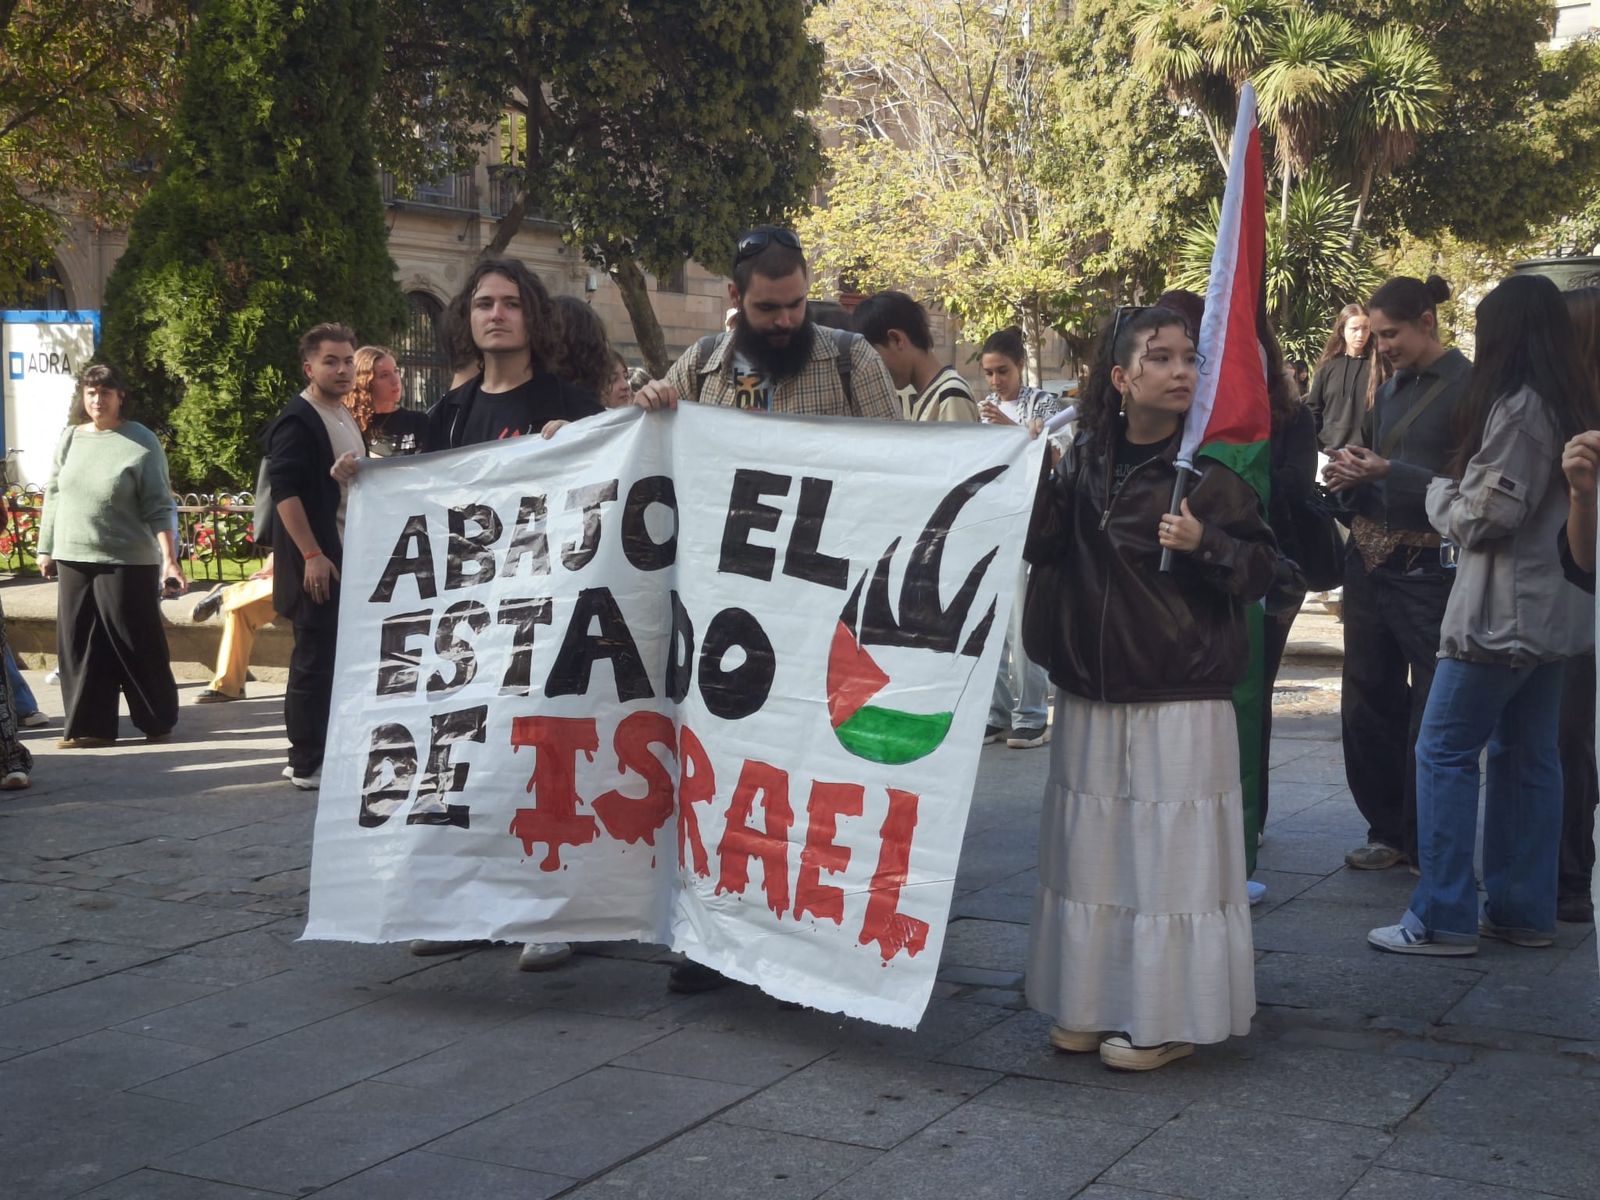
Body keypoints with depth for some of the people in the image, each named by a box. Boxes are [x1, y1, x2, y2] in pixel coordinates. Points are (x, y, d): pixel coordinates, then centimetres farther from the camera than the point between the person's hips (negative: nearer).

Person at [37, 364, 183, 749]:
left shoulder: (142, 443, -6)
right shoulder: (71, 438, 8)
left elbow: (159, 508, -9)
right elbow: (54, 495, 14)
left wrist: (169, 559, -16)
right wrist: (46, 548, 11)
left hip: (127, 561, -5)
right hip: (74, 559, 5)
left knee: (137, 644, 1)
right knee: (80, 646, 5)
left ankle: (158, 721, 15)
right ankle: (90, 725, 12)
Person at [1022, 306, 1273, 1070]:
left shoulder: (1208, 469, -7)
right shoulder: (1085, 459, 5)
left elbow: (1261, 567, -5)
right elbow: (1040, 549, 12)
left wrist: (1204, 544, -23)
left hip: (1179, 704, -5)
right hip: (1090, 697, 5)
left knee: (1168, 853, -1)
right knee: (1092, 851, 11)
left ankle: (1166, 1018, 11)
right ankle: (1093, 1006, 24)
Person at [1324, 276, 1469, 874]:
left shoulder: (1467, 386, -9)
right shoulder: (1391, 387, 15)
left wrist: (1386, 472, -19)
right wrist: (1352, 478, 1)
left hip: (1428, 570, -8)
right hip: (1370, 558, 8)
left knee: (1431, 712, 0)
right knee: (1367, 702, 11)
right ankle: (1388, 830, 24)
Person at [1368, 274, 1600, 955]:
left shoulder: (1517, 406, -16)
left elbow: (1485, 516, -16)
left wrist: (1440, 494, 3)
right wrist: (1457, 495, 13)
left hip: (1500, 611, -9)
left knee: (1445, 752, -4)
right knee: (1527, 757, 12)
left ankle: (1442, 918, -3)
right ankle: (1524, 910, 17)